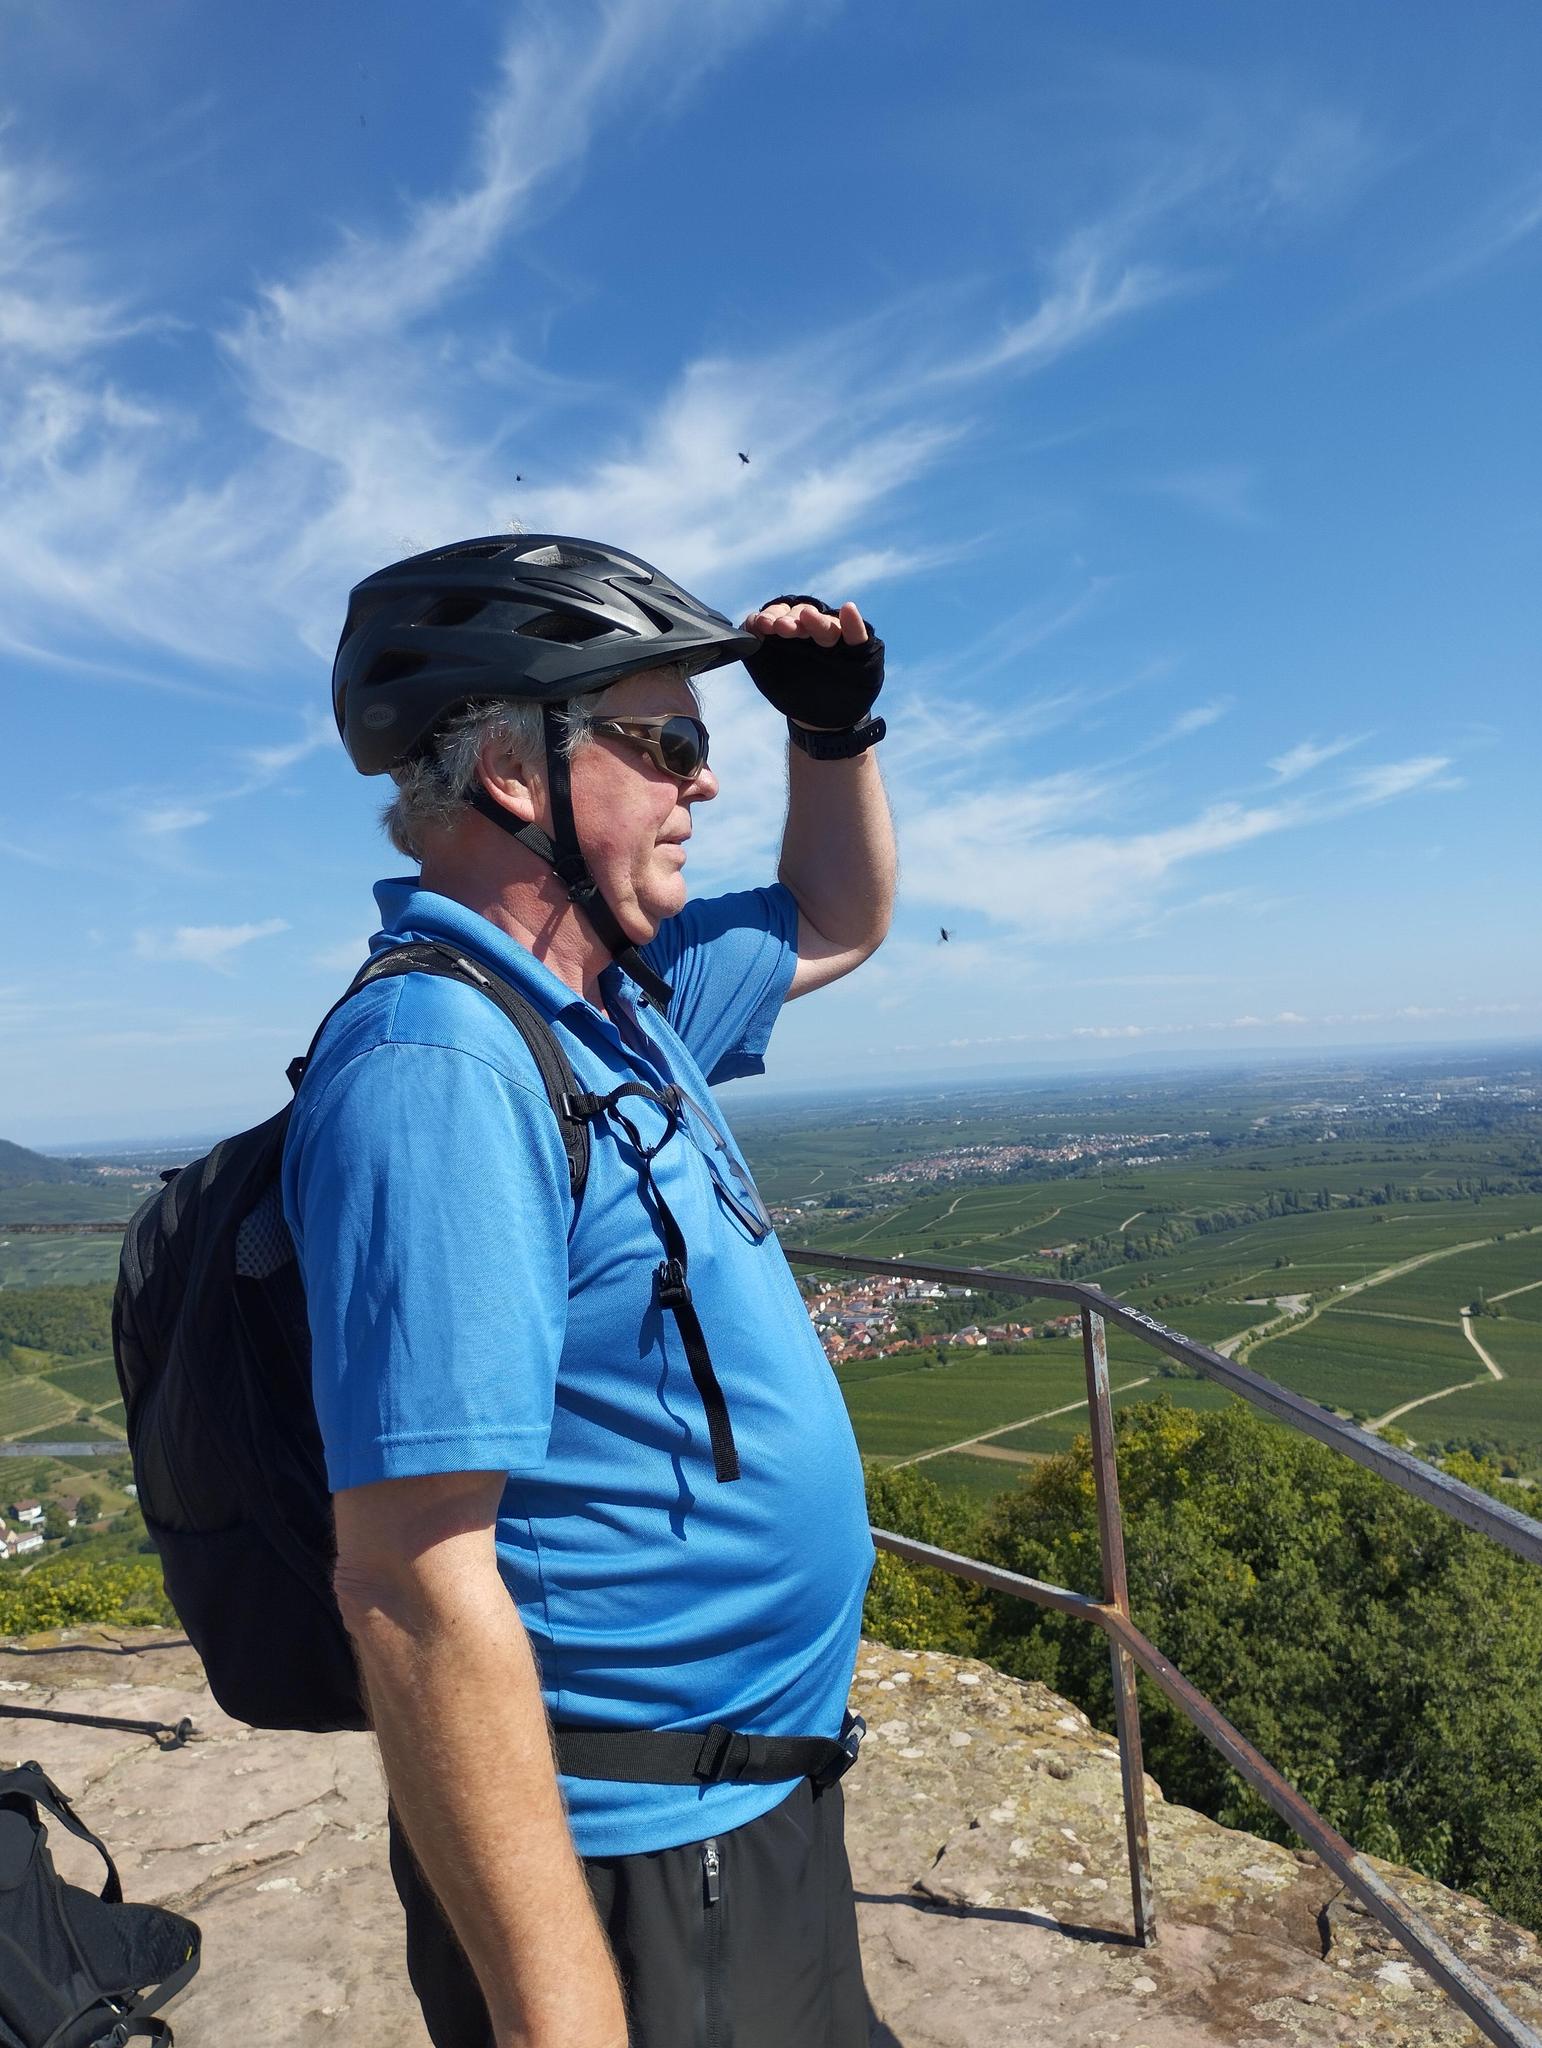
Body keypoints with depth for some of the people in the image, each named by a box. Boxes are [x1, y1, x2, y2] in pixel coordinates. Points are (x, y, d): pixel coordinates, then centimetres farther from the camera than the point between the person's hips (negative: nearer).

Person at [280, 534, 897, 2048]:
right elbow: (415, 1587, -29)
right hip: (636, 1862, -9)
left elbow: (837, 927, 18)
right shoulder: (438, 1065, -27)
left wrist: (837, 732, 3)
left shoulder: (620, 1001, 2)